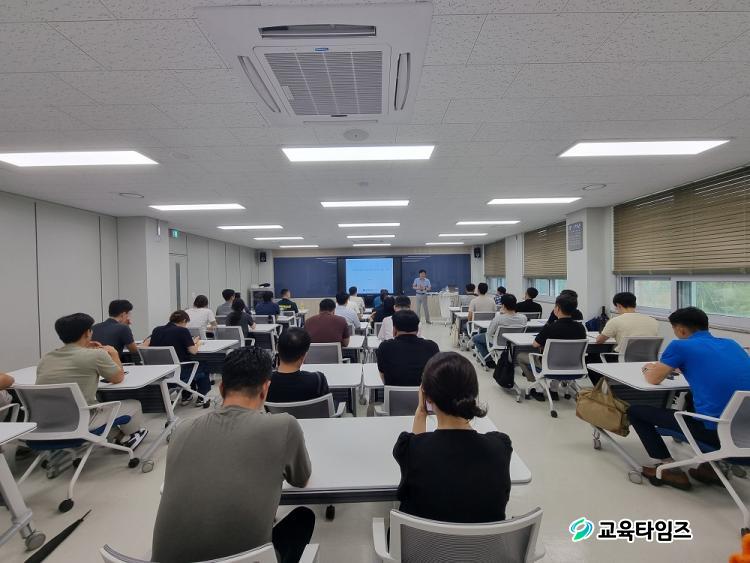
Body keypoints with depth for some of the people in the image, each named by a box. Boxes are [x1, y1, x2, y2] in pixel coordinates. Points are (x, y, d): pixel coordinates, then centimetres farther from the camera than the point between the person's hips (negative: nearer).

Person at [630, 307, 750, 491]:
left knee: (635, 411, 7)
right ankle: (712, 464, 31)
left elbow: (654, 379, 3)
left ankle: (669, 468, 9)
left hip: (716, 432, -7)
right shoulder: (732, 344, 15)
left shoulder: (680, 346, -5)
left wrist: (648, 369, 24)